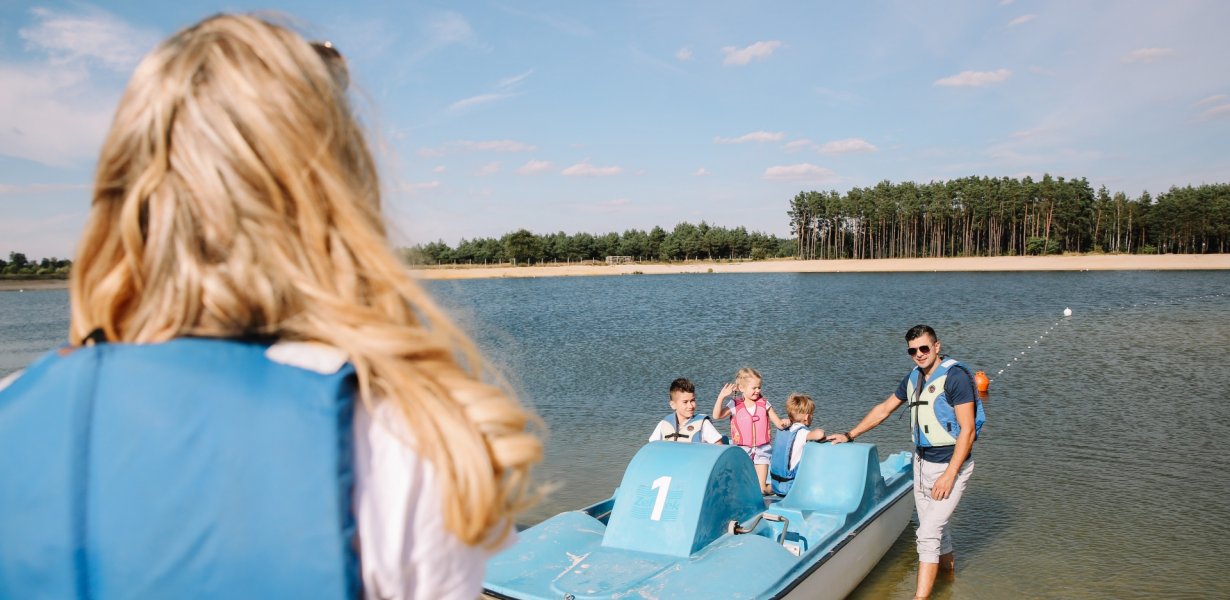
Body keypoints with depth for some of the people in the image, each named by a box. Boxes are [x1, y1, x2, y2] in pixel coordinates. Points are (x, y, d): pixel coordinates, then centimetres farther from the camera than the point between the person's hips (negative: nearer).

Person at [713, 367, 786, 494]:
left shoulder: (764, 404, 2)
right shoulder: (735, 405, -5)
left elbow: (778, 423, 6)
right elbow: (717, 416, -17)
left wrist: (784, 423, -19)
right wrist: (721, 397, -27)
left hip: (761, 448, 2)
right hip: (742, 449, -1)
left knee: (761, 487, 3)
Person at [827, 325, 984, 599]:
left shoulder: (955, 376, -16)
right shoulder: (914, 377, 7)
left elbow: (967, 429, -19)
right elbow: (884, 409, 18)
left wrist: (950, 474, -22)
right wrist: (850, 435, 17)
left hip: (951, 463, -7)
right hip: (922, 461, 7)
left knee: (928, 534, -9)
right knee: (933, 526, 17)